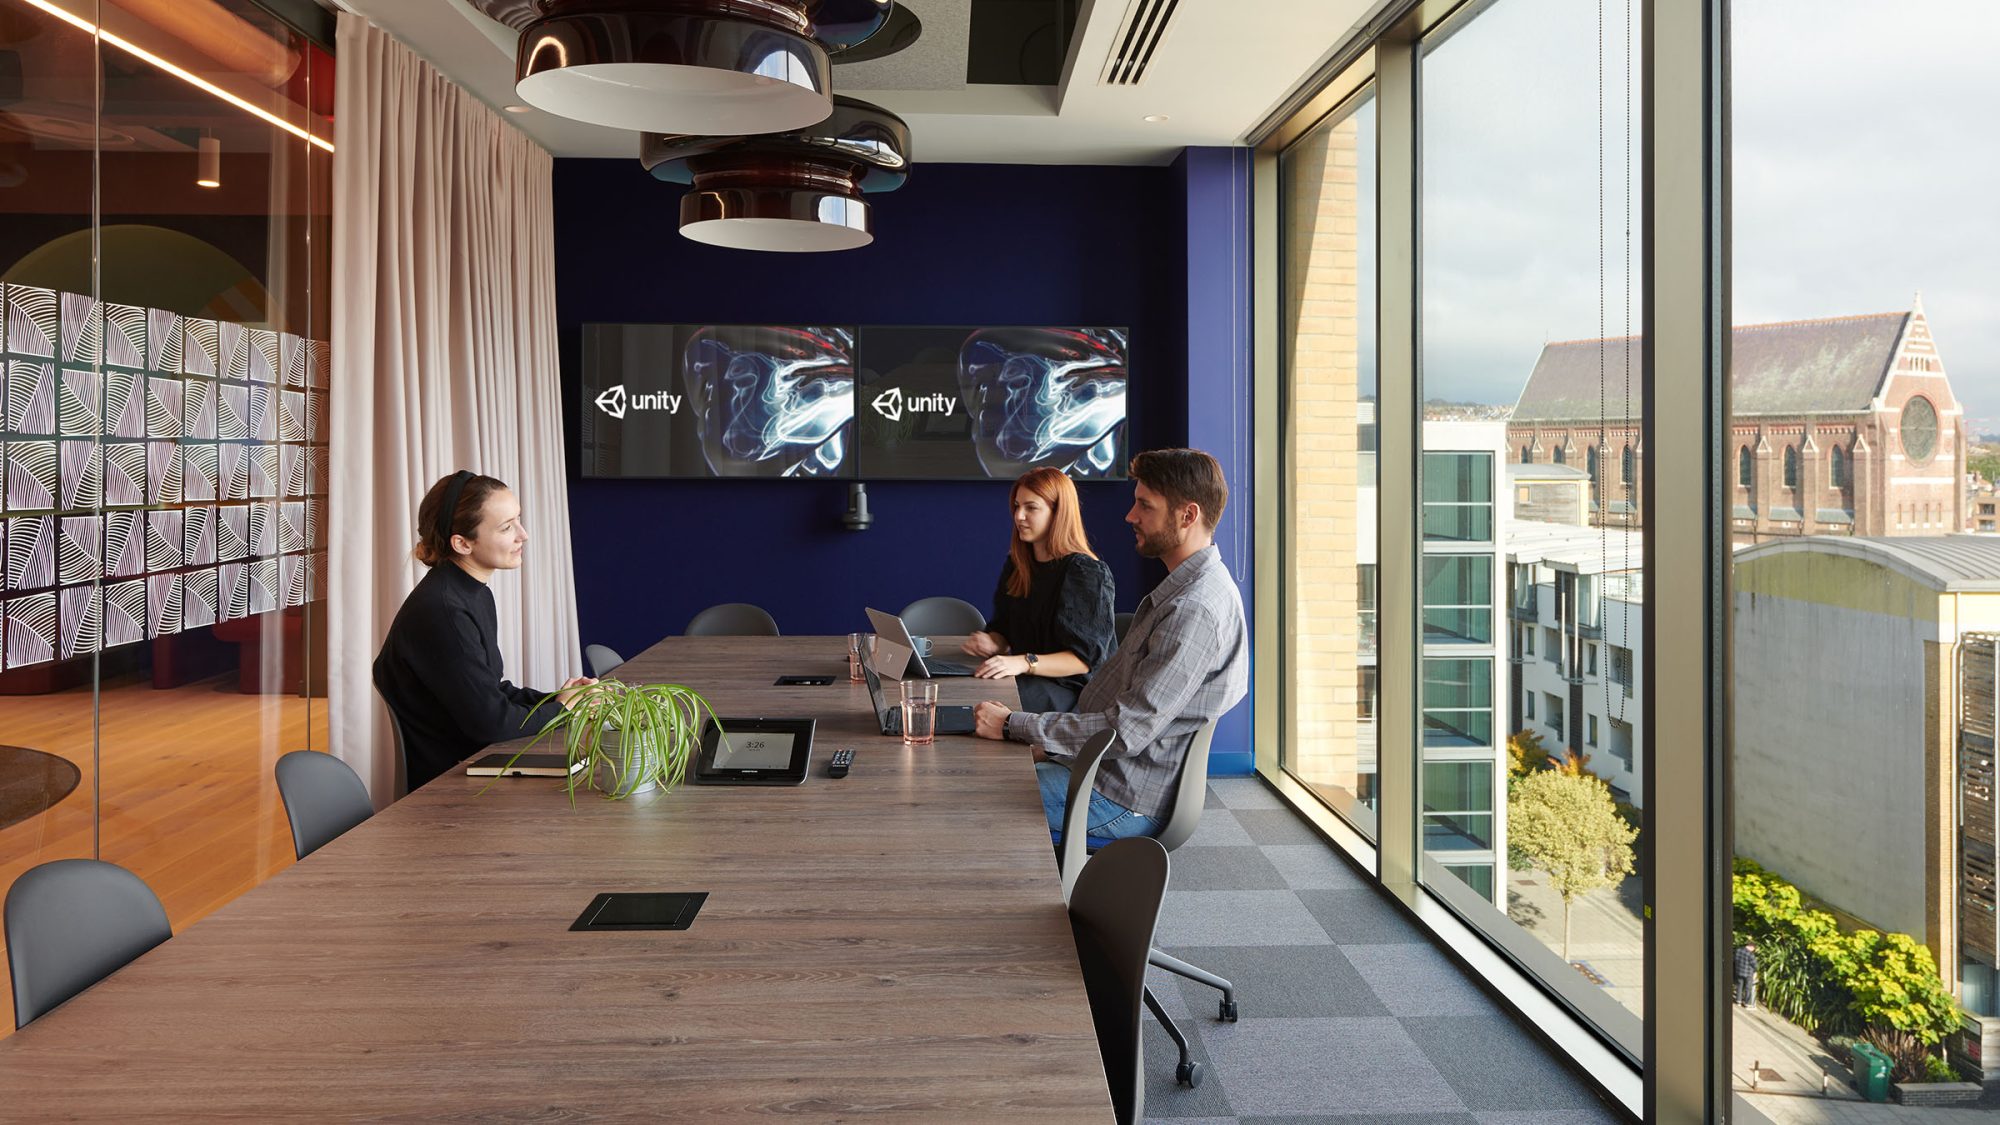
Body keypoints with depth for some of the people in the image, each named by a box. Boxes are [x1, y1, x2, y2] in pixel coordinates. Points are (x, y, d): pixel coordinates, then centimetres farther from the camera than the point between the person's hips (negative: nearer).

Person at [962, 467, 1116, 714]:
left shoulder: (1086, 572, -11)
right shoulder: (1016, 565, 14)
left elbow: (1085, 658, -16)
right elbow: (1002, 629, 18)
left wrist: (1025, 663, -28)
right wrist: (992, 644, -7)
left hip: (1072, 687, -7)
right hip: (1028, 679, 7)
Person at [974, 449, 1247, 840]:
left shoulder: (1195, 610, -24)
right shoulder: (1187, 588, 11)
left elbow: (1127, 731, -26)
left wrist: (1012, 725, -18)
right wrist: (1048, 747, 8)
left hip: (1123, 803, -10)